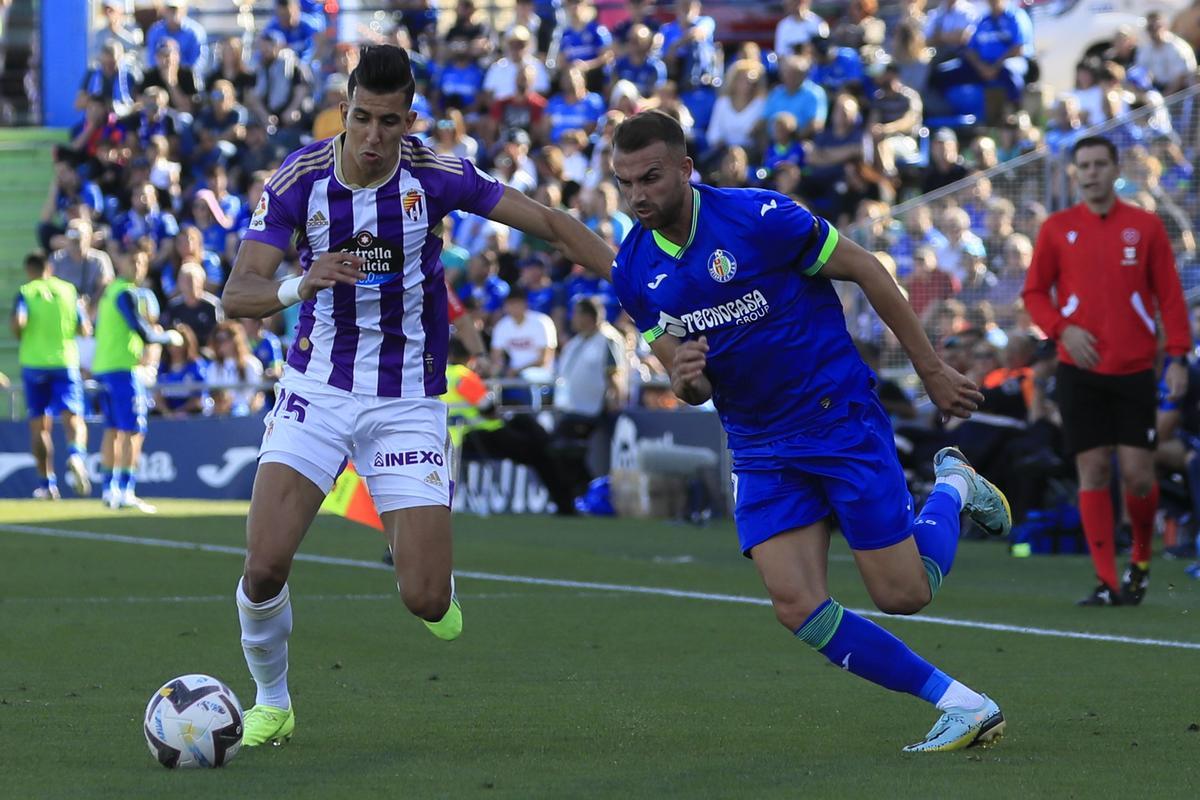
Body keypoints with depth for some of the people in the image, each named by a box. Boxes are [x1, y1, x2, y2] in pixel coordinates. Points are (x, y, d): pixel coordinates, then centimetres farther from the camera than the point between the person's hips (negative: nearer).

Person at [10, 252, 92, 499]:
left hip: (34, 363, 0)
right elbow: (84, 330, 2)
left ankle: (47, 483, 9)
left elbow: (18, 323, -18)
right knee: (73, 418, -5)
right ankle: (76, 454, -37)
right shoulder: (68, 290, 5)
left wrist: (21, 337, 3)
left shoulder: (26, 292, 0)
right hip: (65, 362, 0)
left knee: (39, 425, 9)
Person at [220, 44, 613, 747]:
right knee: (264, 565, -17)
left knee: (428, 603, -9)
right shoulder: (300, 180, -11)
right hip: (318, 389, 0)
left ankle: (412, 541, 31)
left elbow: (549, 223, -4)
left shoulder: (435, 176, -12)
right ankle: (272, 702, 11)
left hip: (408, 400, 0)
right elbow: (237, 294, -16)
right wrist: (298, 287, -37)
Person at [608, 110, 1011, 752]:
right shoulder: (633, 270, 0)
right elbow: (689, 387, 8)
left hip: (841, 420, -5)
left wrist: (931, 370, -3)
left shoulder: (757, 216, -18)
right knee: (797, 607, -12)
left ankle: (953, 488, 28)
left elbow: (866, 271, -7)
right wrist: (685, 378, -19)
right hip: (760, 449, 5)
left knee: (903, 595, -4)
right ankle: (964, 706, -2)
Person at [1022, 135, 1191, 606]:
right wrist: (1063, 329, -11)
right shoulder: (1057, 229, 5)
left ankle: (1141, 560, 21)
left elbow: (1170, 296, 4)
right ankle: (1107, 582, -2)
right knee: (1093, 473, -4)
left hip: (1135, 370, 0)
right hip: (1080, 369, 0)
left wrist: (1178, 356, -6)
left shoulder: (1146, 227, 4)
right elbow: (1034, 293, 8)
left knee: (1138, 474, -5)